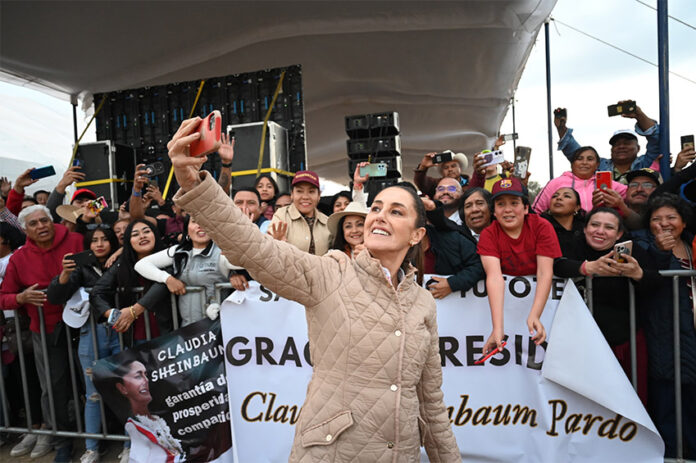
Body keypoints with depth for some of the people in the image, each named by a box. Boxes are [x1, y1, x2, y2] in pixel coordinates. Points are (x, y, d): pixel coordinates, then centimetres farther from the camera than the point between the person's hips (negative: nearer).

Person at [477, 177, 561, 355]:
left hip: (539, 295, 1)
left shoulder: (542, 227, -10)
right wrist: (497, 327, -37)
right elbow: (494, 275, -26)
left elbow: (545, 273, -19)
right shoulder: (488, 235, -12)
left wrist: (534, 315, -34)